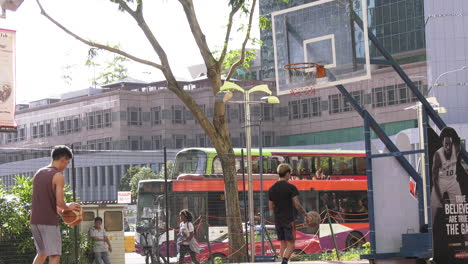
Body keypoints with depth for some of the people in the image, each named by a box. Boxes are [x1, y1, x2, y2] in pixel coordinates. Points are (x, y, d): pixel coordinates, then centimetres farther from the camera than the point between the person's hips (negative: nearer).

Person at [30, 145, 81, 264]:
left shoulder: (38, 173, 13)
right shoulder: (58, 176, -10)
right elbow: (60, 202, -17)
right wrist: (68, 207, 3)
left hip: (35, 220, 7)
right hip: (49, 221, -7)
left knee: (42, 254, 21)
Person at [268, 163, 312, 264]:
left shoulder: (272, 189, 8)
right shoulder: (291, 187, -10)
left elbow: (271, 208, 11)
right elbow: (297, 205, -13)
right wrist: (306, 216, -4)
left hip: (278, 221, 6)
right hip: (289, 220, -6)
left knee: (283, 245, 12)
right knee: (291, 245, -5)